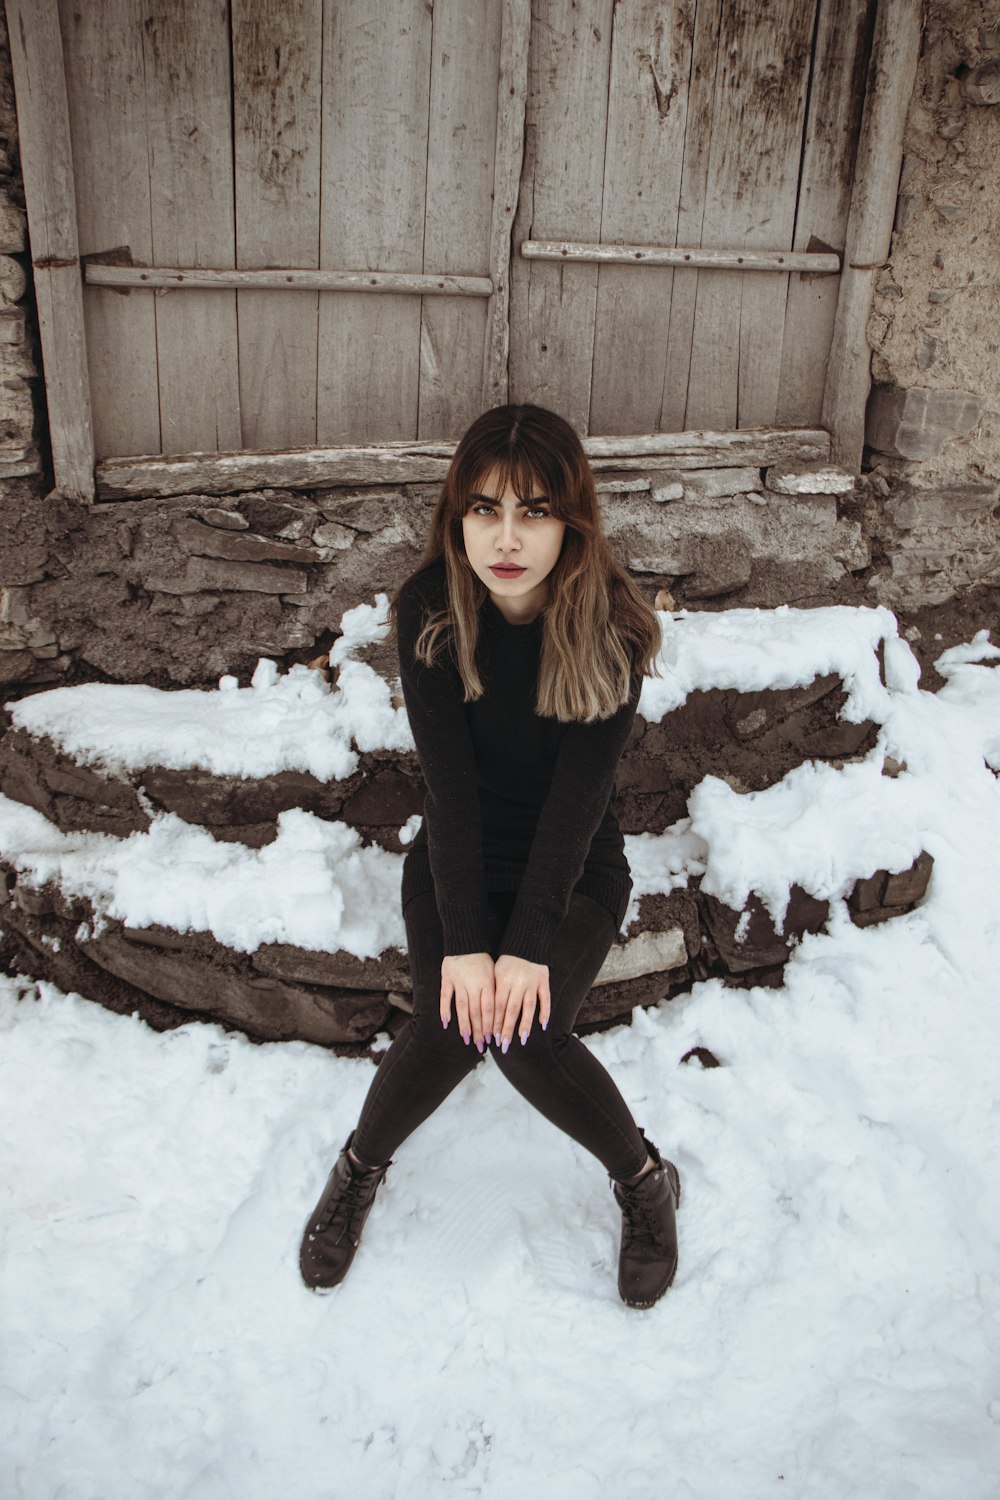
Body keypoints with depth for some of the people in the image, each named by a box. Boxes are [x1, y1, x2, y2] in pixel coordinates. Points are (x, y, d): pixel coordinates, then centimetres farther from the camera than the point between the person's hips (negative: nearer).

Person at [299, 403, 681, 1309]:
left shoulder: (613, 627, -17)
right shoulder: (429, 610, -15)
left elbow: (579, 793, -20)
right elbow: (449, 782, -19)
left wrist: (530, 945, -26)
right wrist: (463, 942, -23)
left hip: (577, 866, -1)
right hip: (457, 858, 1)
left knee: (526, 1035, -24)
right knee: (451, 1024, -22)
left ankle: (646, 1180, 5)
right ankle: (359, 1169, 10)